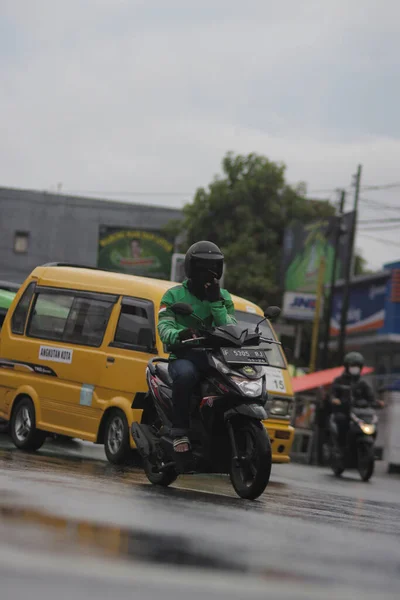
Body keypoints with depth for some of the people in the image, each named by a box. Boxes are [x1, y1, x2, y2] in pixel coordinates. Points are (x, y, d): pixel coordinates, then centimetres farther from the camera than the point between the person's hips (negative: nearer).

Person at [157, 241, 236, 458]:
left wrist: (215, 302, -9)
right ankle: (180, 432, -32)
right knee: (185, 374, -38)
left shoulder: (223, 297, 17)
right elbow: (164, 328, -6)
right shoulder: (174, 295, 10)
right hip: (184, 356, -3)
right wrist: (179, 335, -29)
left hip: (215, 357, 3)